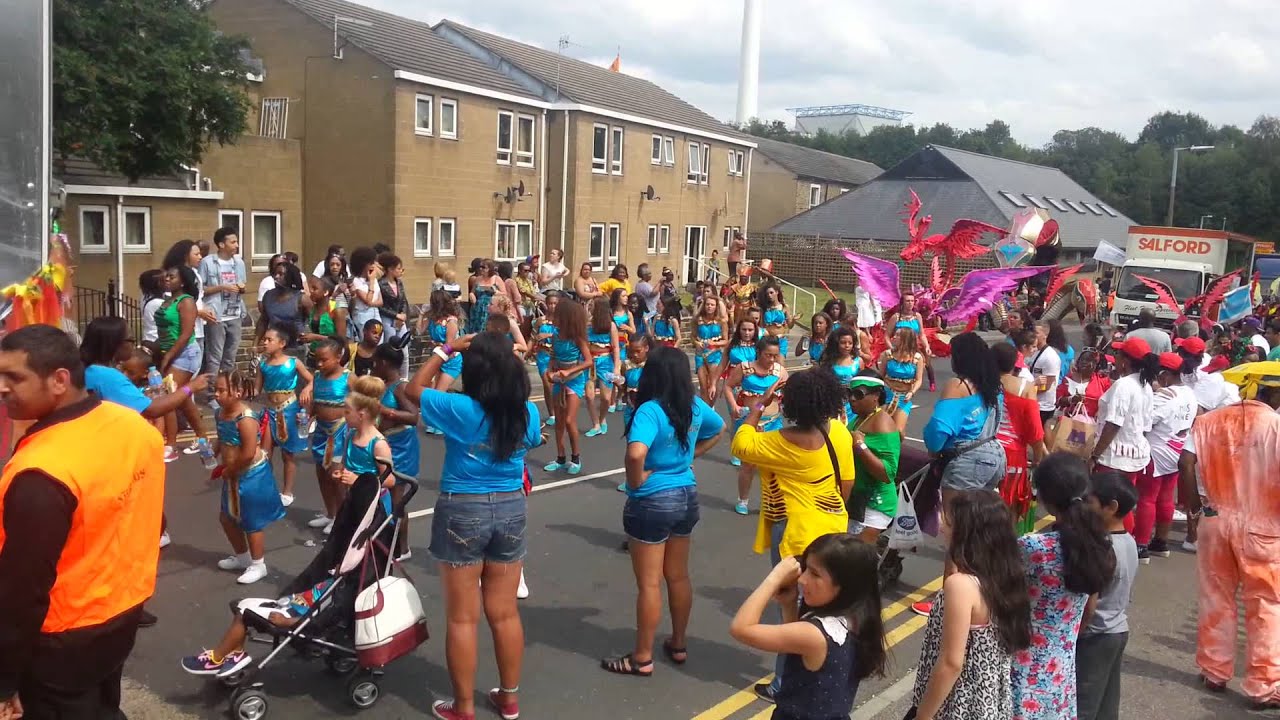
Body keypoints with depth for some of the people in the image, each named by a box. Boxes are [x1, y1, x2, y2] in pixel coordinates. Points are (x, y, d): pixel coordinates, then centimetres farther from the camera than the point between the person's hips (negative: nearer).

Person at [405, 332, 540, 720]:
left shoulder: (459, 408, -17)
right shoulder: (528, 413, -6)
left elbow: (414, 389, 0)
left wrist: (445, 350, 3)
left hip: (462, 512, -4)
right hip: (511, 509, 4)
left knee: (462, 618, 8)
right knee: (505, 613, 15)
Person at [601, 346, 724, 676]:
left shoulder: (650, 410, -23)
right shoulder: (695, 406, -1)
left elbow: (636, 452, -39)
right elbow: (719, 429, 19)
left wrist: (636, 480, -20)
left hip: (651, 503, -7)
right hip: (686, 497, 7)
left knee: (649, 583, 5)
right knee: (678, 576, 20)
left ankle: (642, 658, 17)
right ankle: (679, 645, 35)